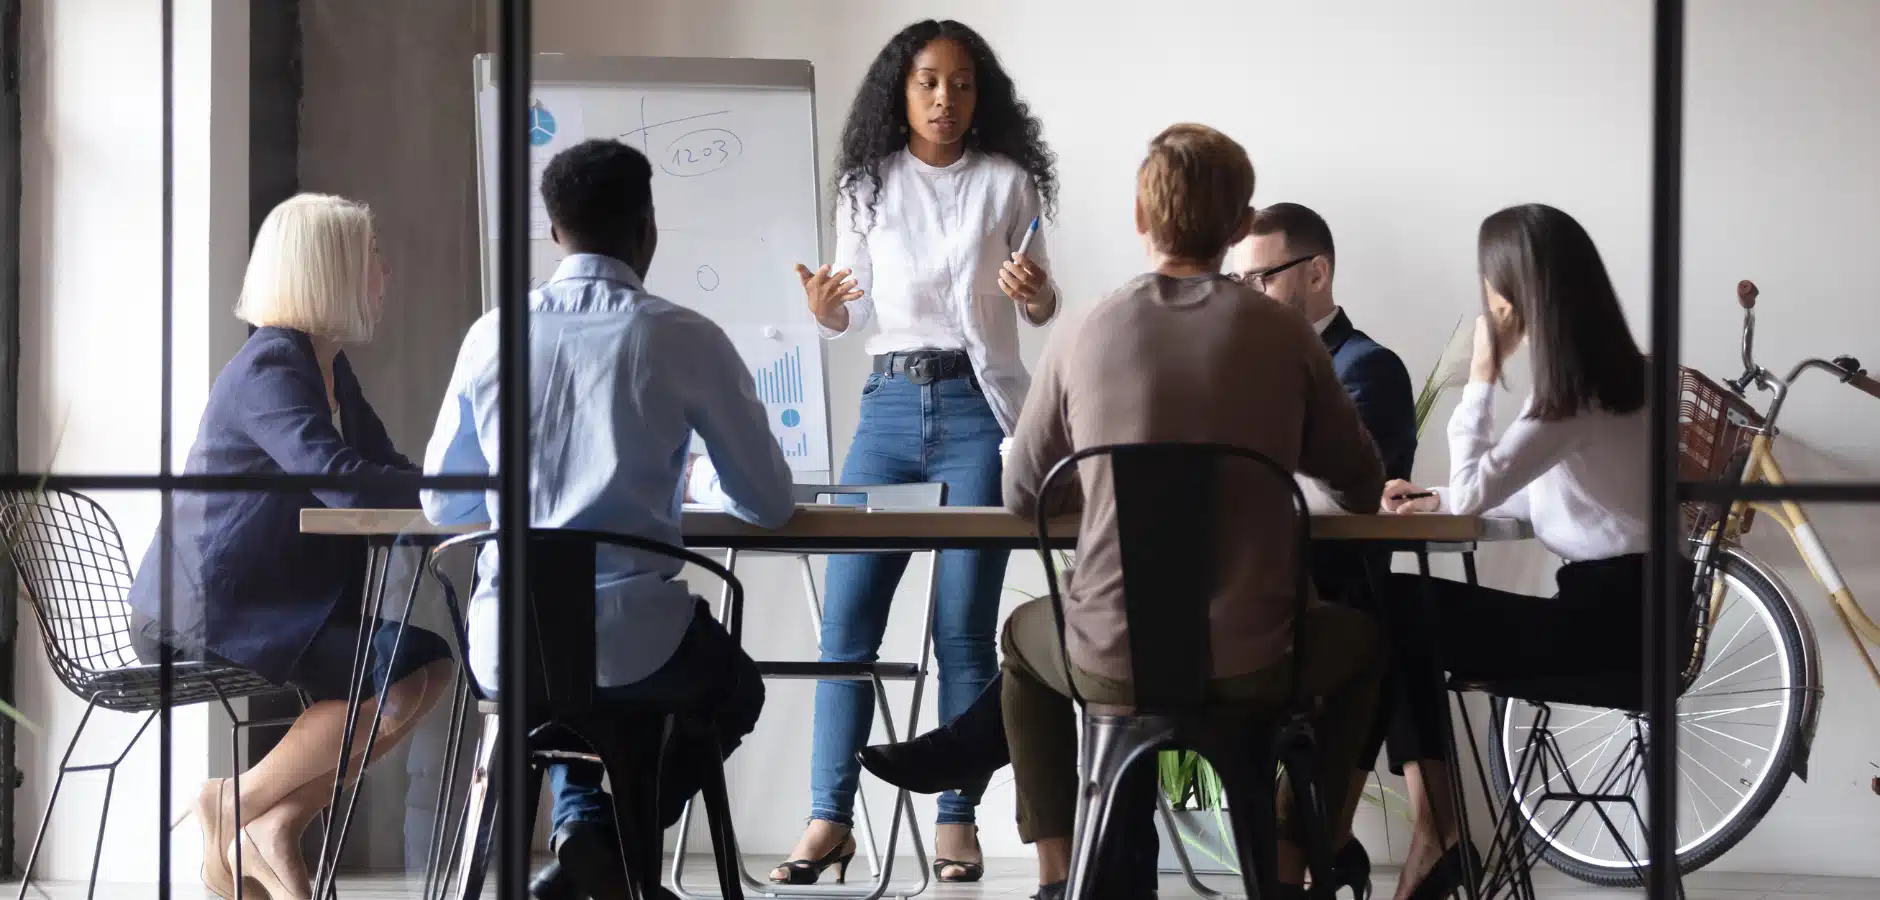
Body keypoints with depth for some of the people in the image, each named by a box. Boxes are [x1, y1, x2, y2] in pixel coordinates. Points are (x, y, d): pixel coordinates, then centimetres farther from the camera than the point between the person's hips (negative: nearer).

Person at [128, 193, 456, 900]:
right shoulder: (270, 369, -18)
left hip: (275, 601, 10)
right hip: (202, 612, -10)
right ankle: (234, 807, -6)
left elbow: (386, 469, 11)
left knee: (429, 664, -3)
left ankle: (278, 825, 0)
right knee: (395, 682, -22)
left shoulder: (330, 369, 14)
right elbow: (342, 482, -31)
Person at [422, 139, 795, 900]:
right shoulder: (684, 338, -5)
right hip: (633, 644, -3)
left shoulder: (492, 338, 4)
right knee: (733, 689, 31)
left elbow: (443, 504, 14)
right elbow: (769, 506, 3)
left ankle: (582, 825, 15)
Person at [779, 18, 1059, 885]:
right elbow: (858, 307, 11)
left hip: (979, 405, -2)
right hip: (891, 401, 2)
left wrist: (1035, 293, -15)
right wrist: (827, 310, -11)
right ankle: (829, 818, 2)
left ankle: (957, 821, 4)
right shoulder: (868, 185, 7)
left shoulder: (1007, 180, 2)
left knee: (964, 625, -3)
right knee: (847, 614, -3)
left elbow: (1041, 306, 8)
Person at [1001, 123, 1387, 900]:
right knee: (1361, 640, 32)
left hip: (1109, 665, 1)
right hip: (1251, 666, 0)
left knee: (1022, 637, 35)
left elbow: (1021, 498, 7)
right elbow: (1362, 486, 6)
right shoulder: (1283, 335, -5)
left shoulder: (1081, 340, -3)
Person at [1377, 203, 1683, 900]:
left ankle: (1435, 835, -1)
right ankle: (1433, 834, -2)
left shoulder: (1576, 394, -18)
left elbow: (1472, 490, -16)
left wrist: (1483, 370, -11)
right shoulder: (1601, 370, 11)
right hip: (1616, 605, 9)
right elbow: (1540, 492, 20)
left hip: (1612, 618, -9)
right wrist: (1438, 501, 9)